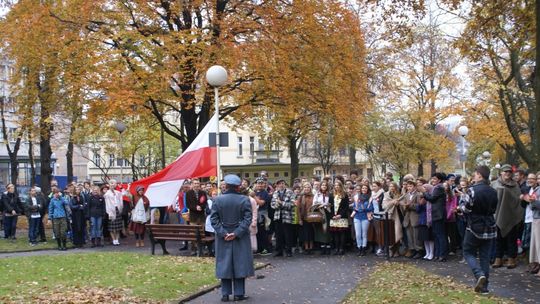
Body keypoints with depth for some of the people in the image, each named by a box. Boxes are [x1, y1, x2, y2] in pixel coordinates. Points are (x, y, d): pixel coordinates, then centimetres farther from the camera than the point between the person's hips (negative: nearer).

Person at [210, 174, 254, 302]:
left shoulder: (217, 200, -4)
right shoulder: (244, 200, -7)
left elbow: (214, 219, -7)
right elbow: (247, 219, -12)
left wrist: (223, 233, -10)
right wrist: (237, 233, -13)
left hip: (223, 238, 1)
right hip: (240, 238, -1)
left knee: (224, 264, 8)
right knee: (240, 263, 7)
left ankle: (225, 294, 10)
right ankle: (239, 294, 10)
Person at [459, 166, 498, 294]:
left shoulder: (473, 190, -16)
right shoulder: (493, 192, 4)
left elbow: (466, 208, -15)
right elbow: (494, 209, 15)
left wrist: (461, 206, 5)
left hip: (475, 227, -5)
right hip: (489, 228, 5)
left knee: (468, 252, 9)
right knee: (485, 256, 10)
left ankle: (480, 275, -14)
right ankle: (484, 286, 11)